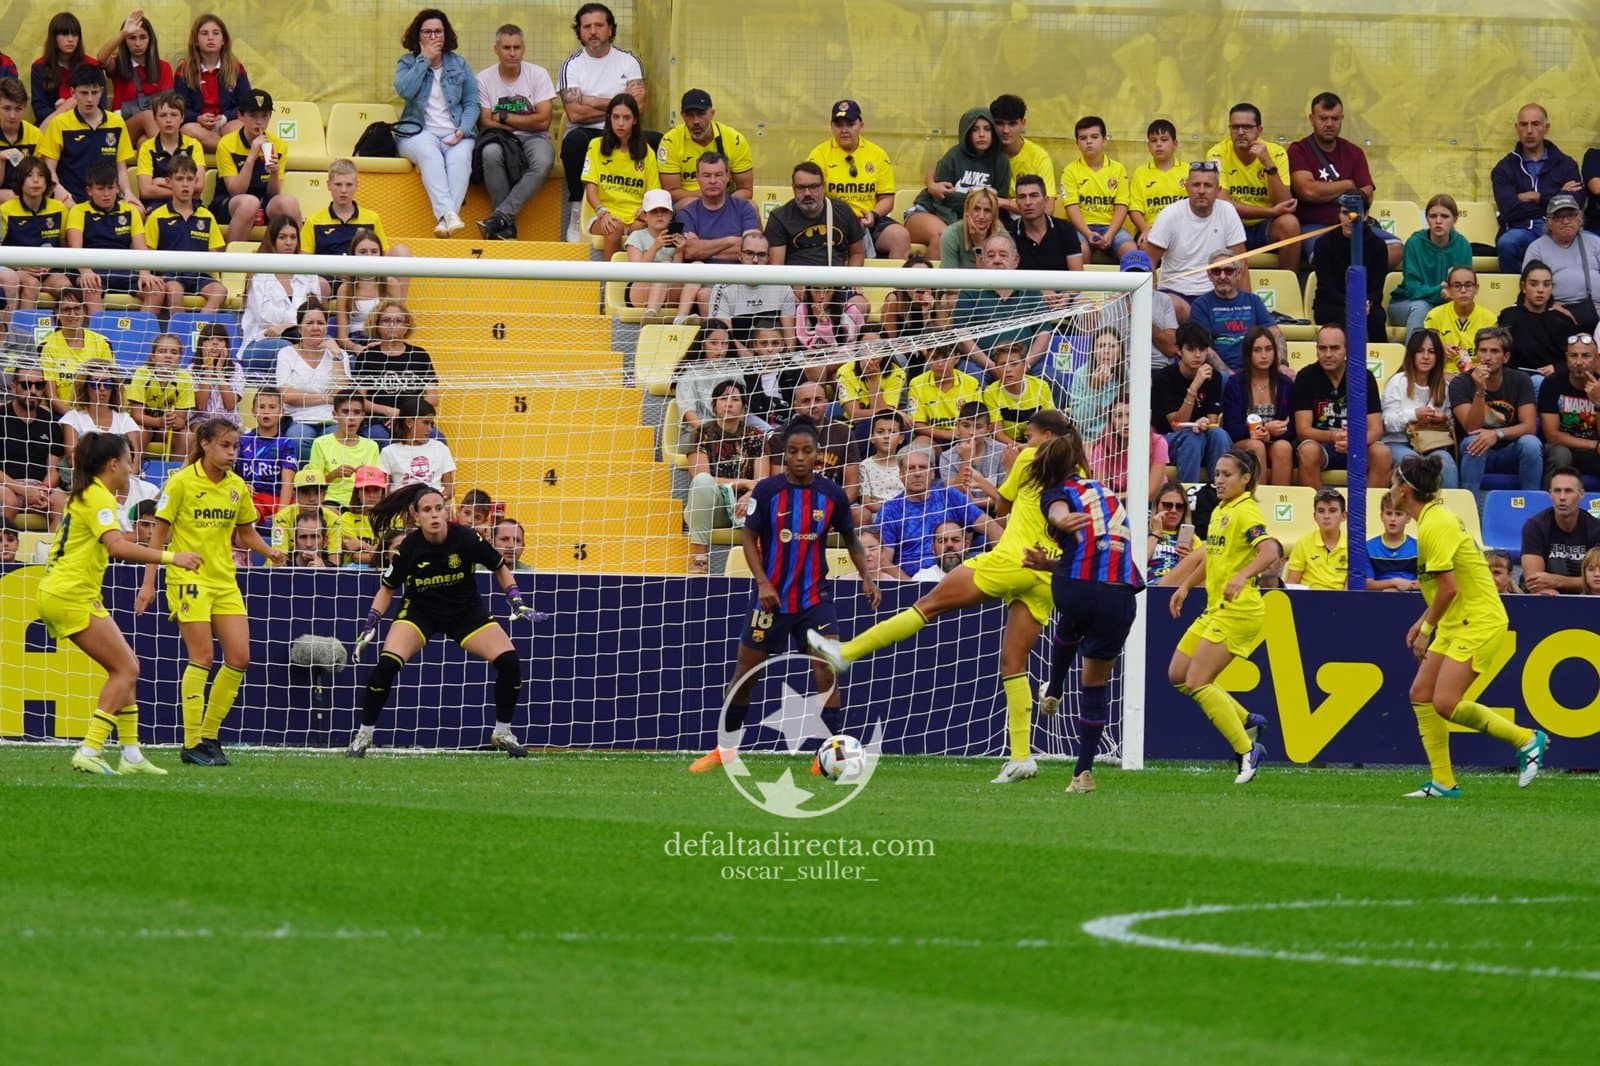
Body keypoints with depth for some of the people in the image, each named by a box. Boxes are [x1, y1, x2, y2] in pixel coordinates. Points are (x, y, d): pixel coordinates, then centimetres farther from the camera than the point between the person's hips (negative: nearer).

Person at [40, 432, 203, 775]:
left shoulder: (86, 495, 17)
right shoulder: (98, 498, -14)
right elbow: (117, 547, -29)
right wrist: (170, 557, -31)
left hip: (60, 593, 10)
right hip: (72, 595, -10)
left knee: (125, 669, 11)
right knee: (126, 669, -9)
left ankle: (131, 755, 10)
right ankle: (89, 752, -16)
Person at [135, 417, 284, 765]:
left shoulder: (237, 487, 7)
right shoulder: (181, 483, -7)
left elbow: (246, 532, 18)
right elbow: (160, 534, -5)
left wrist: (269, 551, -2)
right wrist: (148, 583, -8)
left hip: (225, 581, 6)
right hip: (188, 579, -6)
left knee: (239, 657, -1)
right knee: (202, 657, -11)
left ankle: (209, 734, 12)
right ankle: (192, 744, -4)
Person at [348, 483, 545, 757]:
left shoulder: (466, 539, -21)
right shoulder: (409, 548, -21)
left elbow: (500, 568, -3)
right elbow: (387, 588, -4)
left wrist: (517, 602, -10)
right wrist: (370, 626, -11)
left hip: (466, 610, 1)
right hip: (419, 610, -1)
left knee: (509, 662, -14)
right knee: (387, 664, -24)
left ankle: (502, 733, 8)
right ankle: (363, 735, -6)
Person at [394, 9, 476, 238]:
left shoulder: (459, 64, 17)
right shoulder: (407, 63, 12)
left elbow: (472, 103, 11)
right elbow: (404, 90, -10)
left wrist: (463, 130, -8)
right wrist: (424, 60, -5)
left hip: (454, 133, 1)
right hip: (418, 132, -1)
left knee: (460, 156, -34)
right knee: (429, 153, -37)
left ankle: (445, 219, -48)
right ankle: (447, 214, -53)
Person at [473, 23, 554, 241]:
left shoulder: (538, 75, -1)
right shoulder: (484, 79, 1)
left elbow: (543, 121, -8)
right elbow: (486, 123, -5)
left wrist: (504, 117, -6)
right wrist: (527, 122, -8)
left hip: (533, 140, 0)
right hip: (501, 140, 0)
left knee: (543, 161, -36)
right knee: (490, 152, -36)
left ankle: (499, 218, -35)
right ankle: (507, 225, -31)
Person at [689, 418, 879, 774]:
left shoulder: (831, 494, -3)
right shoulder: (767, 490, -9)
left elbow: (850, 539, 10)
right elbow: (749, 538, -5)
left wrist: (867, 578, -3)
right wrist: (763, 582, -17)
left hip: (815, 598, 1)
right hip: (772, 596, -1)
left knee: (826, 672, -13)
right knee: (745, 674, 7)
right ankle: (725, 751, 23)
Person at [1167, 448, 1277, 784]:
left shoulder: (1245, 512, -13)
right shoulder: (1219, 512, 15)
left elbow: (1270, 552, -29)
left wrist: (1242, 576, -44)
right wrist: (1185, 586, 25)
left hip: (1237, 611, -10)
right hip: (1215, 609, 10)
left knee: (1197, 682, -14)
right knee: (1178, 676, 10)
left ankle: (1247, 750, -7)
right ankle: (1247, 721, 19)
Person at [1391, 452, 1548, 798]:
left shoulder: (1433, 526, -18)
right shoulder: (1435, 517, 12)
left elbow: (1448, 588, -22)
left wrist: (1427, 629, -10)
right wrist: (1423, 623, 17)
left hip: (1479, 623, -10)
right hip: (1456, 624, 10)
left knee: (1445, 703, -15)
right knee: (1421, 693, 4)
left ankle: (1527, 739, -1)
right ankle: (1443, 783, 7)